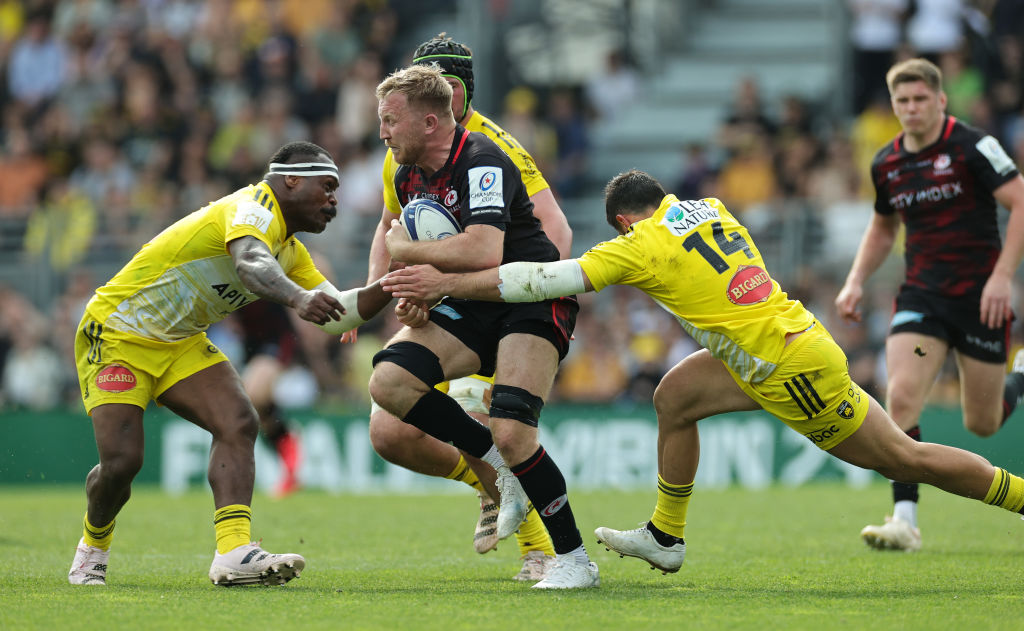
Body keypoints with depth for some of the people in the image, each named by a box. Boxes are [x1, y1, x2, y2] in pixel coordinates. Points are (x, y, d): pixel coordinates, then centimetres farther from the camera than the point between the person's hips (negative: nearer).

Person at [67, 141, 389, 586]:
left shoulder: (289, 250, 6)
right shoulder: (254, 208, -24)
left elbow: (335, 314, 8)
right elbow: (250, 265, -47)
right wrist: (298, 298, -66)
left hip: (180, 345, 9)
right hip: (117, 334, -8)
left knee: (238, 424, -16)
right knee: (122, 462, -16)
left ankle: (234, 553, -27)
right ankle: (92, 547, 17)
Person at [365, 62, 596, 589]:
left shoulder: (482, 163, -20)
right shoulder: (408, 176, 7)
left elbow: (483, 251, -35)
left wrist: (406, 251, -21)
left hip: (535, 303, -8)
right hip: (472, 307, 8)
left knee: (510, 432, -25)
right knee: (388, 381, -14)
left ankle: (574, 559, -9)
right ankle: (502, 467, 0)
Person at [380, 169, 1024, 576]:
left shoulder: (642, 246, -13)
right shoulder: (709, 208, 10)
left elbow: (546, 279, -15)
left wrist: (447, 284, -11)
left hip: (795, 370, -9)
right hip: (789, 338, 9)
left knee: (905, 459, 1)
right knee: (675, 397, 10)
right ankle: (666, 538, 17)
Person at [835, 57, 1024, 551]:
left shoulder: (972, 147, -10)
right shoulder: (886, 164, 7)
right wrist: (855, 282, 9)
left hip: (979, 295, -4)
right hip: (921, 296, 4)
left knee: (982, 424, 6)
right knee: (901, 399, -18)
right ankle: (905, 520, -18)